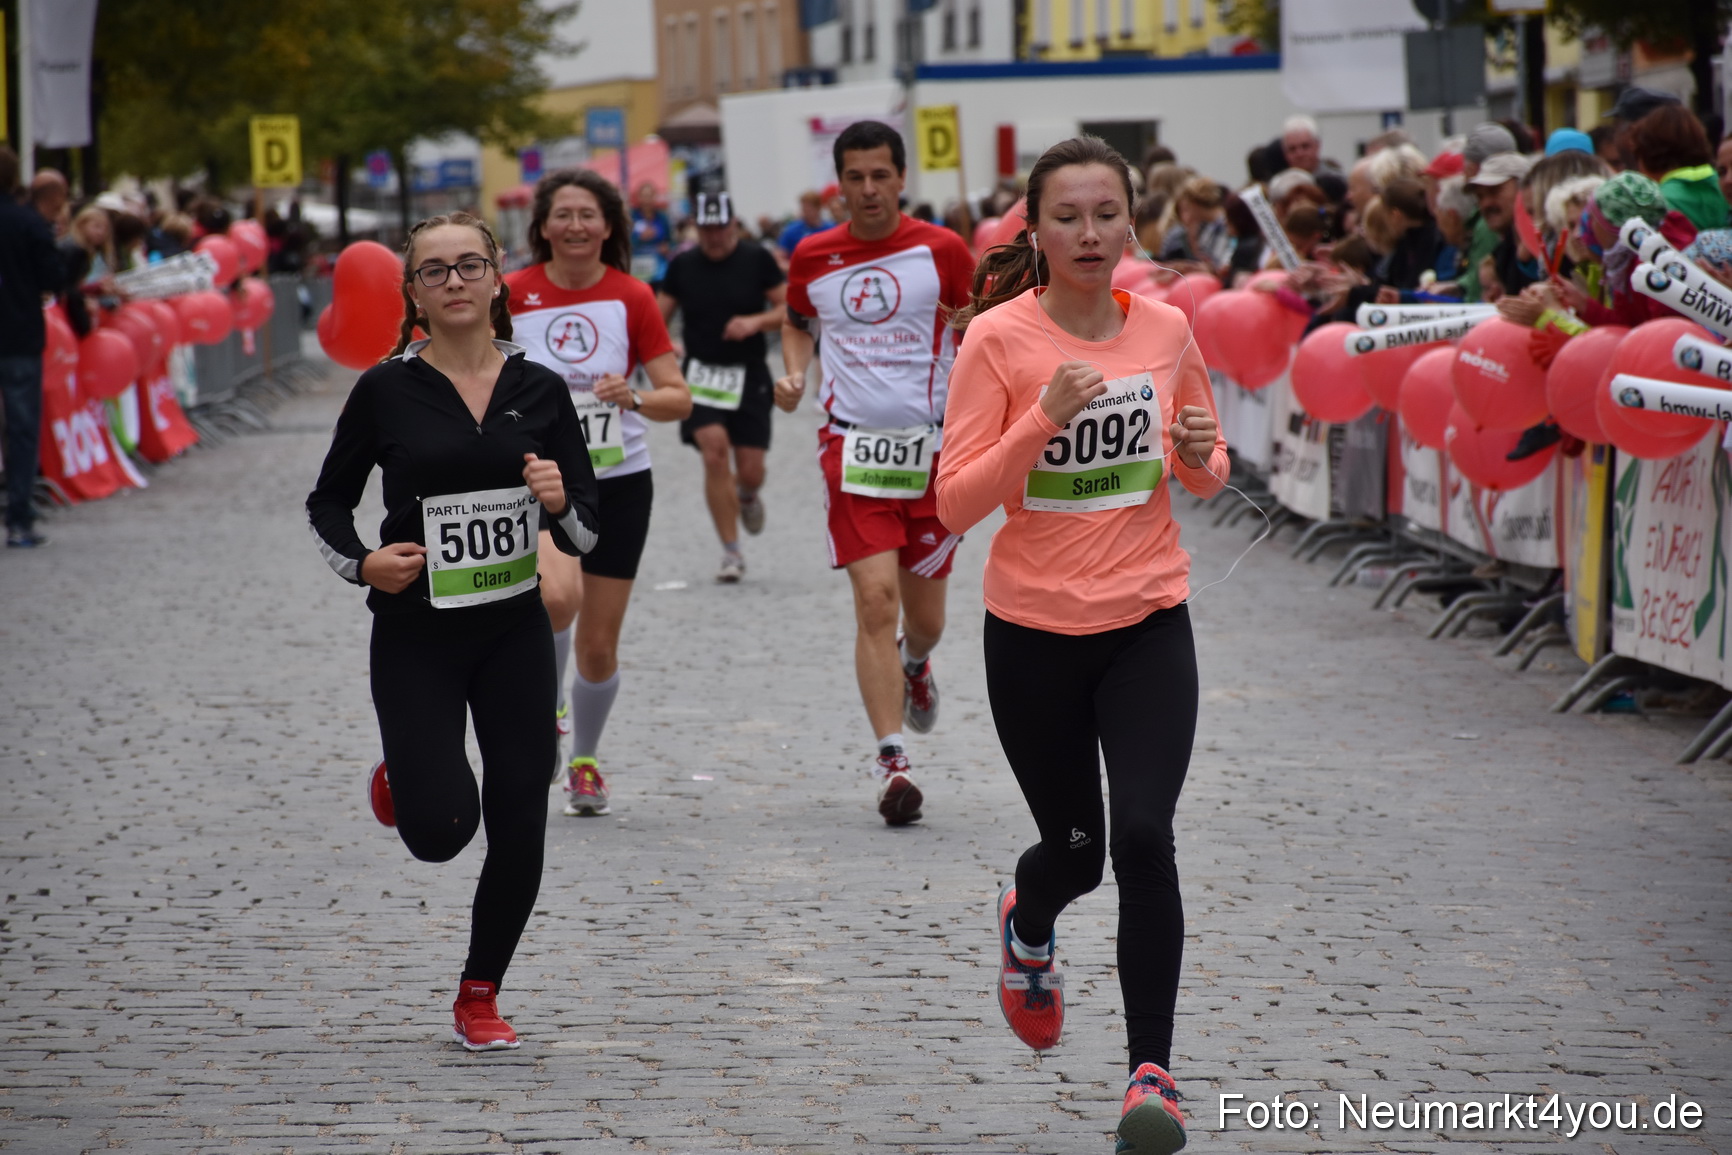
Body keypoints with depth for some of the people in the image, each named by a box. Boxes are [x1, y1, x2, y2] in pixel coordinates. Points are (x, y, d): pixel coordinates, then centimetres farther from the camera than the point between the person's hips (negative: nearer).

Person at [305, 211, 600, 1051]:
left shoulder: (538, 389, 2)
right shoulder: (386, 390, -4)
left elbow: (586, 532, 5)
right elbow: (328, 501, 6)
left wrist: (561, 503, -17)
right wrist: (362, 563, -12)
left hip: (514, 631, 2)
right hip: (416, 634, -2)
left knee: (519, 830, -1)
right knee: (440, 829, -14)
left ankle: (480, 995, 20)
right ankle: (403, 777, 24)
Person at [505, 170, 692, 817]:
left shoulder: (632, 297, -4)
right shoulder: (514, 295, -4)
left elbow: (679, 398, -5)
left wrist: (633, 399, -23)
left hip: (619, 482, 1)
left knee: (598, 647, 5)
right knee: (559, 594, -32)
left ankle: (584, 762, 31)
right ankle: (546, 702, -3)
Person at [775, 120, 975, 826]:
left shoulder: (941, 251, -2)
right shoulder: (813, 257, 3)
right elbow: (796, 322, 22)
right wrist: (795, 374, 2)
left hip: (932, 444, 0)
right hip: (852, 444, 0)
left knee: (924, 617, 9)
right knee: (875, 601, -14)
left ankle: (914, 665, 47)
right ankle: (892, 761, -14)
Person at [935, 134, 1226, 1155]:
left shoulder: (1166, 330, 1)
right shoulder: (999, 339, -10)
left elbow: (1205, 478, 15)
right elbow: (955, 503, -14)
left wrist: (1200, 454, -9)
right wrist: (1043, 418, -26)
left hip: (1149, 624, 1)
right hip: (1034, 632, -1)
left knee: (1143, 836, -16)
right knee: (1076, 848, 11)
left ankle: (1153, 1070, -7)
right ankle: (1027, 926, 49)